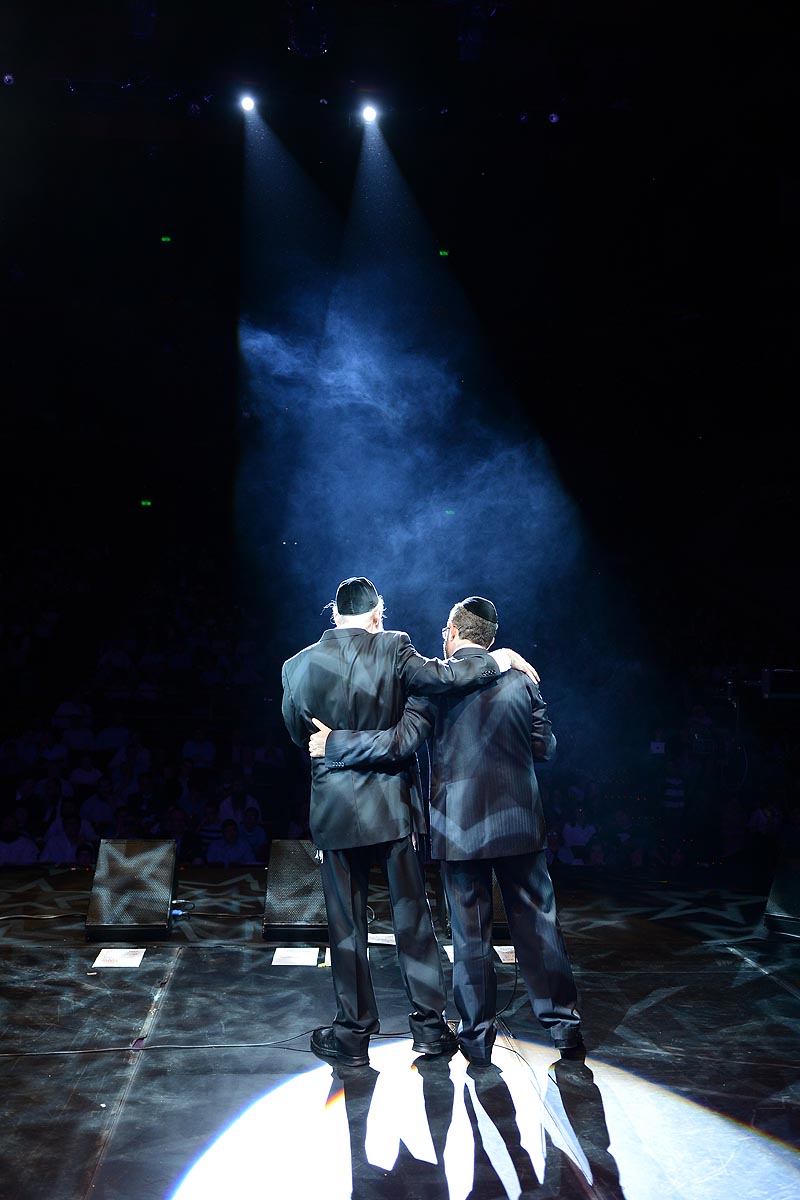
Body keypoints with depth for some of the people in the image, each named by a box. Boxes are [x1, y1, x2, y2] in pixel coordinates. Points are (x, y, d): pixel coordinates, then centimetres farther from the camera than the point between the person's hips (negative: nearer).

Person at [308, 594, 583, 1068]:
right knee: (538, 923, 12)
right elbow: (545, 747, 6)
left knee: (471, 935, 8)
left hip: (460, 826, -2)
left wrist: (332, 745, -7)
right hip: (520, 821, 2)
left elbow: (398, 743, -17)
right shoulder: (520, 678, 1)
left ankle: (479, 1038, 17)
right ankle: (566, 1028, 21)